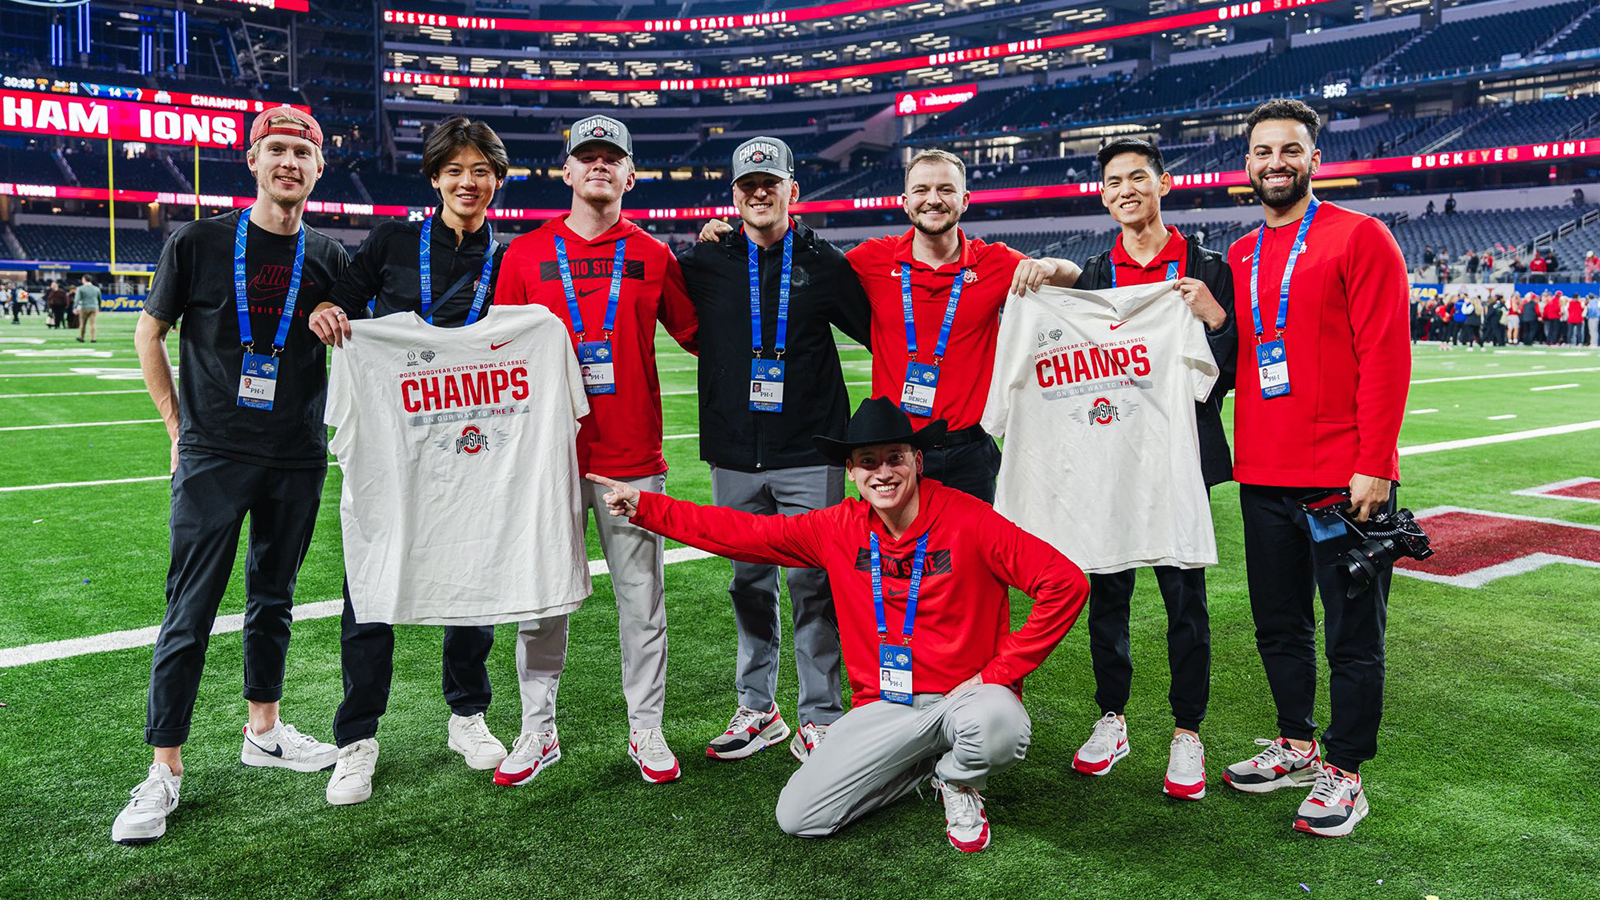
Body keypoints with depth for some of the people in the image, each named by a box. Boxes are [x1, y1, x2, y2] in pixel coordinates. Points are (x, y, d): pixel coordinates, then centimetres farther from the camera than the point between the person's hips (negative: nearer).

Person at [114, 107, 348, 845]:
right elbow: (150, 335, 5)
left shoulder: (329, 259, 4)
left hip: (298, 459, 3)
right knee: (191, 610, -2)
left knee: (273, 598, 15)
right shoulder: (198, 244, -3)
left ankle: (263, 729, 30)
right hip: (213, 455, -3)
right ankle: (165, 769, 8)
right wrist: (178, 426, 2)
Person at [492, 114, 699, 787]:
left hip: (633, 458, 0)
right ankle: (537, 732, 20)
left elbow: (697, 336, 13)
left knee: (642, 599, 5)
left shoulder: (653, 257, 7)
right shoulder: (526, 253, 7)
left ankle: (646, 732, 18)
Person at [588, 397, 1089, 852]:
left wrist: (998, 673, -16)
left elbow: (1066, 584, -16)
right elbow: (742, 533, 5)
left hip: (966, 693, -3)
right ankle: (931, 760, 13)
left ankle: (959, 779, 2)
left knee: (999, 728, -39)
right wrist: (643, 506, 2)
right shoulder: (838, 529, -1)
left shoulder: (968, 520, -14)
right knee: (797, 817, -10)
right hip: (883, 706, 4)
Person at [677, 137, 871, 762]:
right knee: (748, 584, 11)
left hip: (809, 456, -2)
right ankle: (758, 709, 24)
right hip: (734, 457, 3)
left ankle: (819, 717, 11)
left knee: (813, 584, -1)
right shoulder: (705, 262, 7)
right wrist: (703, 240, 6)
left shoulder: (824, 264, 4)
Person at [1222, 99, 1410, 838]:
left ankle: (1344, 774, 15)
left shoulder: (1359, 237, -3)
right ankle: (1297, 746, 31)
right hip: (1263, 477, 6)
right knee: (1278, 624, 14)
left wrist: (1374, 464, -15)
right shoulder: (1238, 258, 15)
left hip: (1344, 477, -6)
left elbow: (1385, 356, -10)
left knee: (1352, 632, 3)